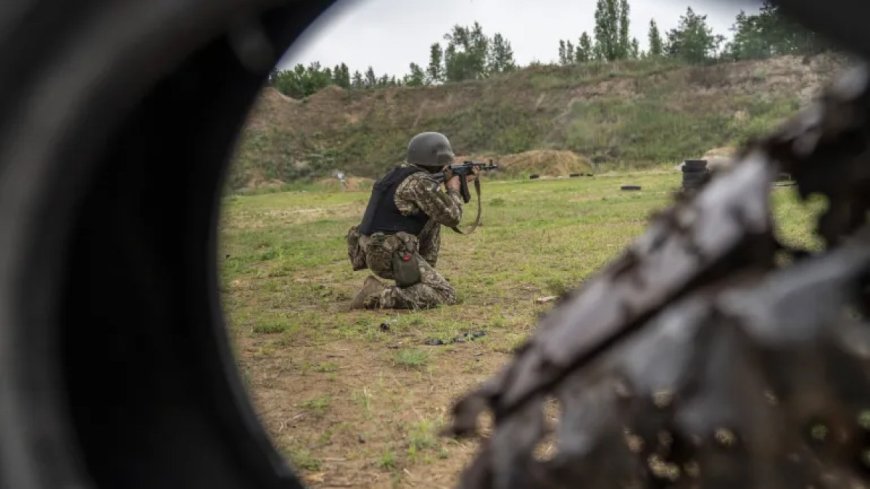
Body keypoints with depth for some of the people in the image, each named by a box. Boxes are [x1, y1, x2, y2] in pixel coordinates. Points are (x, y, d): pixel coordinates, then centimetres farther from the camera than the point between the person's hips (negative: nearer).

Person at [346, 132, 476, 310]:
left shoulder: (400, 172, 14)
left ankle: (423, 277, 23)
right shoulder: (421, 182, -14)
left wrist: (460, 180, 29)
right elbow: (451, 217, -8)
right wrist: (454, 189, 9)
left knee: (432, 219, 23)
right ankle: (378, 296, -17)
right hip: (391, 254, -9)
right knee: (445, 295, -9)